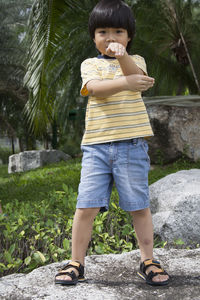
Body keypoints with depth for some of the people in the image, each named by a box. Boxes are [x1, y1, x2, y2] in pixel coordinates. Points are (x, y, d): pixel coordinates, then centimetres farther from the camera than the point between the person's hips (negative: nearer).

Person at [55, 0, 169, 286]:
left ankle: (148, 261, 22)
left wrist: (122, 55, -34)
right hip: (96, 145, 1)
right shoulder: (90, 64, 11)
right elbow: (95, 88, -11)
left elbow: (138, 77, -14)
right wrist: (125, 83, -28)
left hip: (132, 144, 0)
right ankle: (76, 263, 14)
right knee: (86, 206, -2)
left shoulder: (136, 61, 11)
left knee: (139, 205, 5)